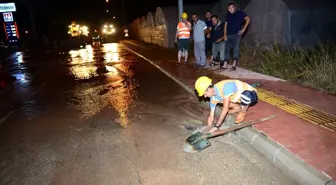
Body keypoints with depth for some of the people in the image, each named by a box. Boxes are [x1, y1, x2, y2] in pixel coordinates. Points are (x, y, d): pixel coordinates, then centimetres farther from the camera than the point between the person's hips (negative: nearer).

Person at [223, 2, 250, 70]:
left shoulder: (240, 13, -1)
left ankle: (234, 64, 4)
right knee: (227, 49, 4)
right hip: (228, 35, 4)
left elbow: (248, 19, -1)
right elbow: (226, 25, 9)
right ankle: (225, 65, 7)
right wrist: (225, 35, 2)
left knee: (235, 49, -3)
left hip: (236, 35, -4)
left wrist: (243, 29, -7)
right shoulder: (228, 15, 10)